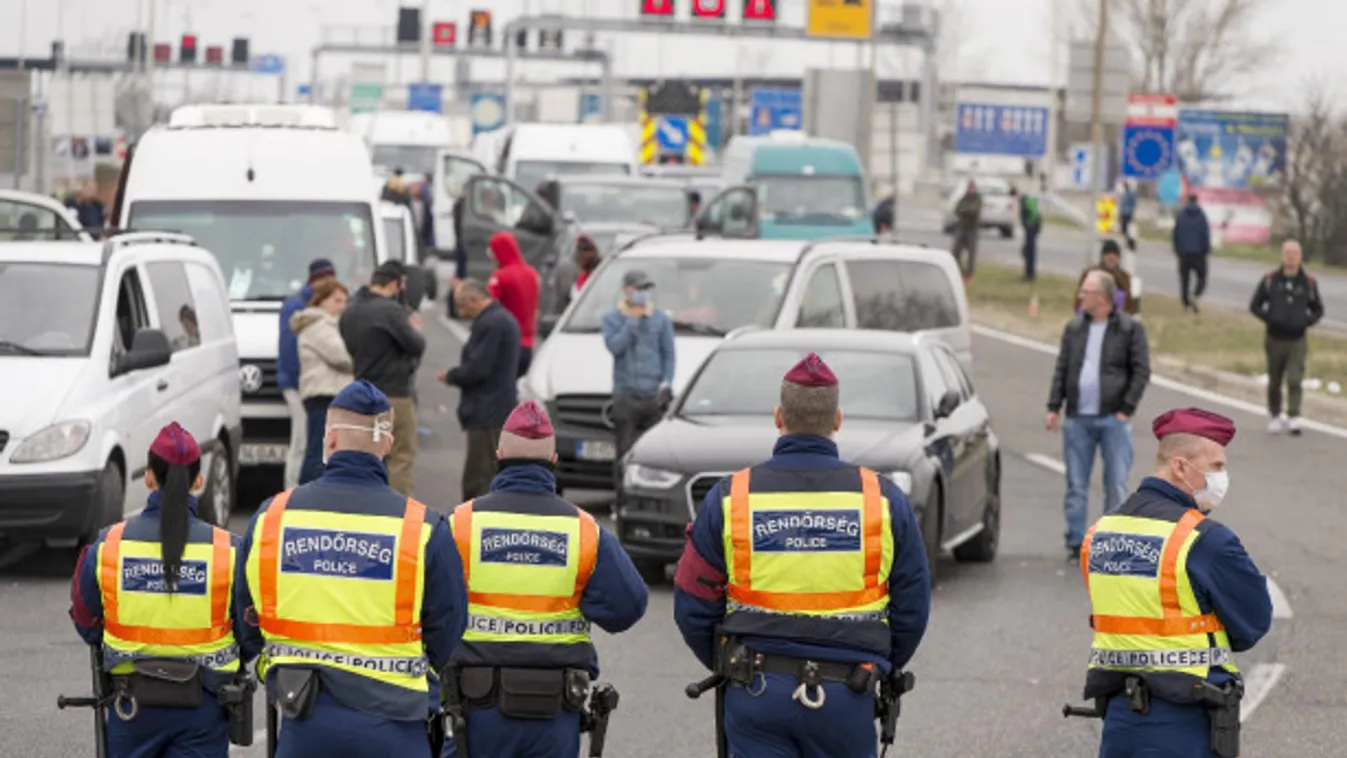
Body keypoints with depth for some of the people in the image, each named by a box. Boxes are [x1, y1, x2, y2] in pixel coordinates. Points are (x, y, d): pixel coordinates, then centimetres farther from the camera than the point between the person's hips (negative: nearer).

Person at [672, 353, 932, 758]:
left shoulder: (730, 498, -2)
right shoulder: (884, 500, -1)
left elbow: (693, 606, 2)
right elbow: (912, 609, 5)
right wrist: (879, 668, 22)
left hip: (756, 693, 0)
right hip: (847, 697, 0)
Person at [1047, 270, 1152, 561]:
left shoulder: (1130, 329, -1)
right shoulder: (1074, 328, 12)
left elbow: (1141, 372, -3)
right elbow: (1061, 370, 12)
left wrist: (1126, 409, -10)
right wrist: (1054, 407, 3)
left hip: (1113, 419, -4)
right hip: (1077, 419, 4)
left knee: (1116, 484, -1)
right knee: (1076, 484, 5)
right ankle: (1075, 542, 11)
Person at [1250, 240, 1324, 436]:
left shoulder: (1308, 282, 0)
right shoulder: (1269, 280, -2)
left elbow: (1318, 309, 11)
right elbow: (1255, 305, 4)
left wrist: (1307, 321, -9)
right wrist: (1268, 318, -13)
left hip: (1297, 340, -1)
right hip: (1275, 339, 1)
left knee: (1294, 381, -10)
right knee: (1274, 381, 11)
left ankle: (1294, 419, -11)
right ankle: (1274, 415, 29)